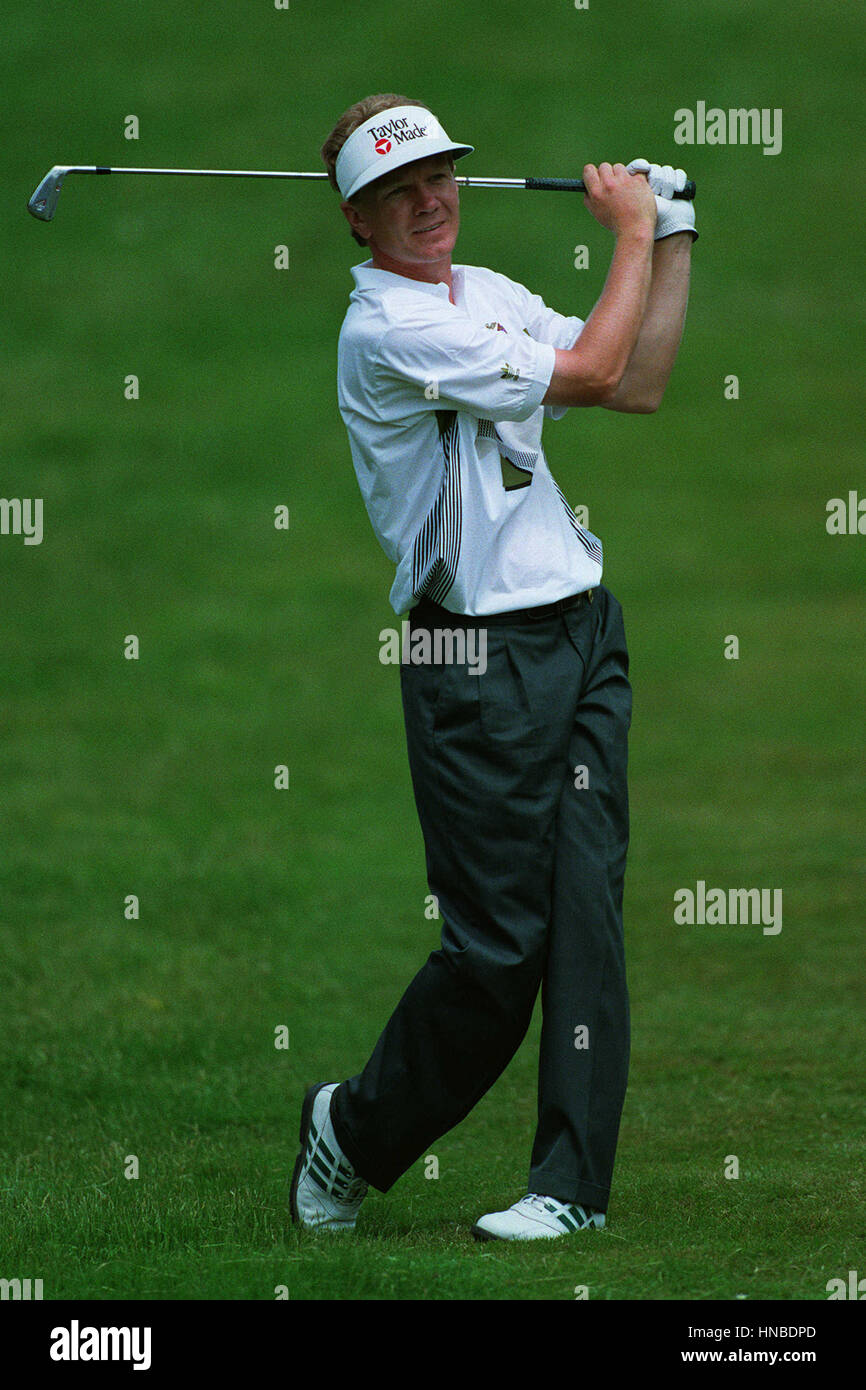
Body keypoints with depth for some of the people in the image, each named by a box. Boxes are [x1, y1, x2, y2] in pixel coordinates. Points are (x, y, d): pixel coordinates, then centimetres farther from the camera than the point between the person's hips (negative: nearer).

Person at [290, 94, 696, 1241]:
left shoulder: (493, 295, 16)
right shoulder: (383, 330, -12)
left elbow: (638, 388, 20)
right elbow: (587, 373, -14)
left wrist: (674, 239, 15)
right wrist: (632, 234, -1)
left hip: (582, 630, 7)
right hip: (478, 661, -7)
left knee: (585, 912, -2)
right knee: (498, 939, -7)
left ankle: (574, 1179, 0)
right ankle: (355, 1129, 15)